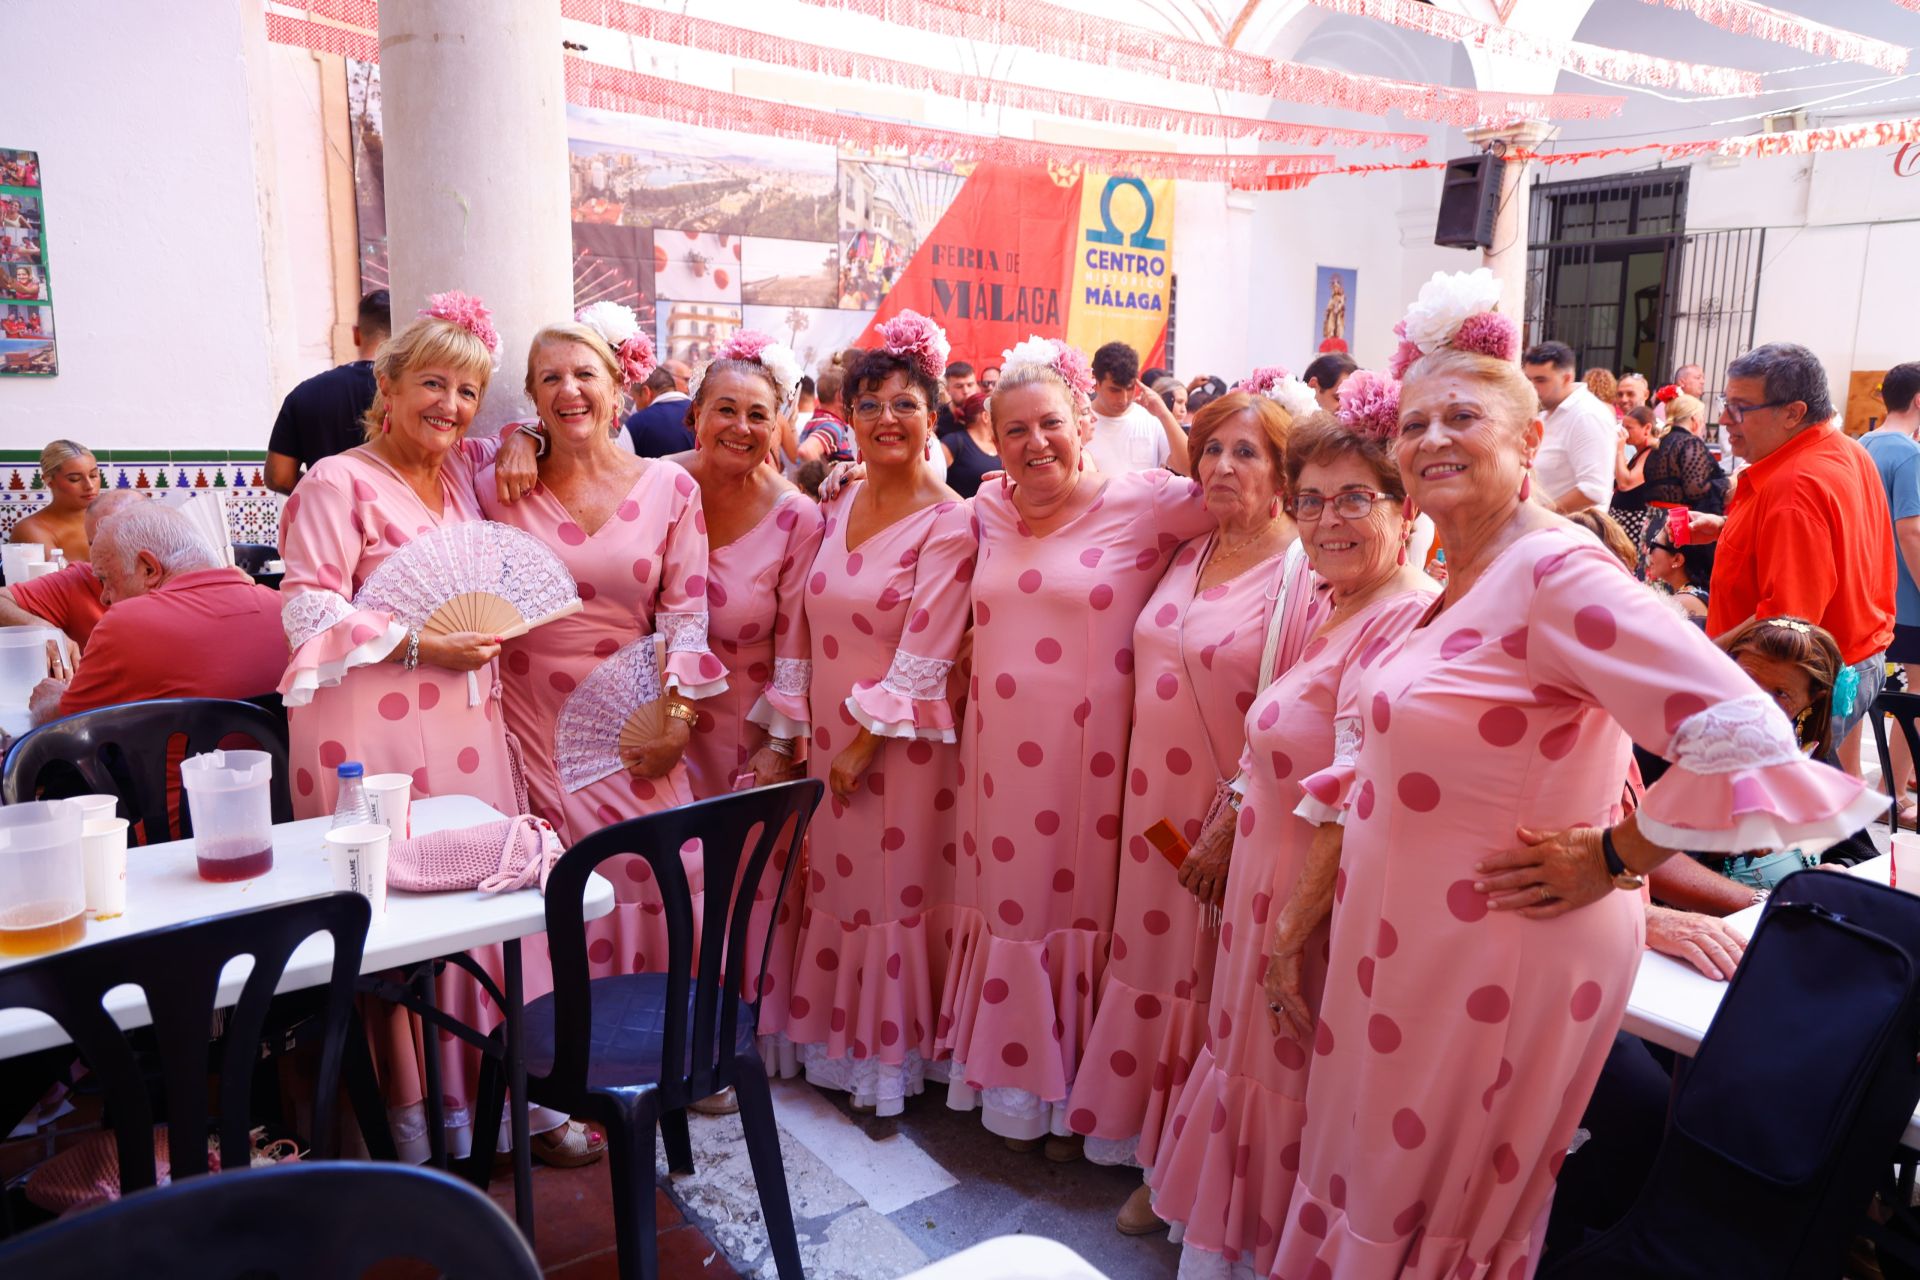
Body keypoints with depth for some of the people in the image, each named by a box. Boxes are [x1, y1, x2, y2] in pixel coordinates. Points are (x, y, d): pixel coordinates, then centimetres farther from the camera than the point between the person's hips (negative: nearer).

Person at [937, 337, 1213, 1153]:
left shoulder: (1143, 503, -8)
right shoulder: (989, 510, 8)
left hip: (1089, 762, -4)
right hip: (1001, 762, 5)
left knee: (1081, 908, 7)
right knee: (1009, 907, 14)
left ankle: (1077, 1099, 27)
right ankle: (1012, 1088, 33)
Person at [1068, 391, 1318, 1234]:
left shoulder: (1304, 571, -14)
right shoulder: (1190, 556, 8)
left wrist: (1231, 830, -18)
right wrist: (1151, 812, 10)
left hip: (1234, 823, -6)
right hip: (1158, 811, 7)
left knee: (1215, 990, 7)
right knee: (1157, 968, 16)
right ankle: (1158, 1162, 37)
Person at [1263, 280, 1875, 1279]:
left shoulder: (1558, 573, -22)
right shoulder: (1450, 579, 4)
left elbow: (1746, 738, -30)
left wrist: (1611, 857, -18)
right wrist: (1300, 917, 13)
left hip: (1496, 964, -8)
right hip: (1403, 943, 8)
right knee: (1363, 1178, 24)